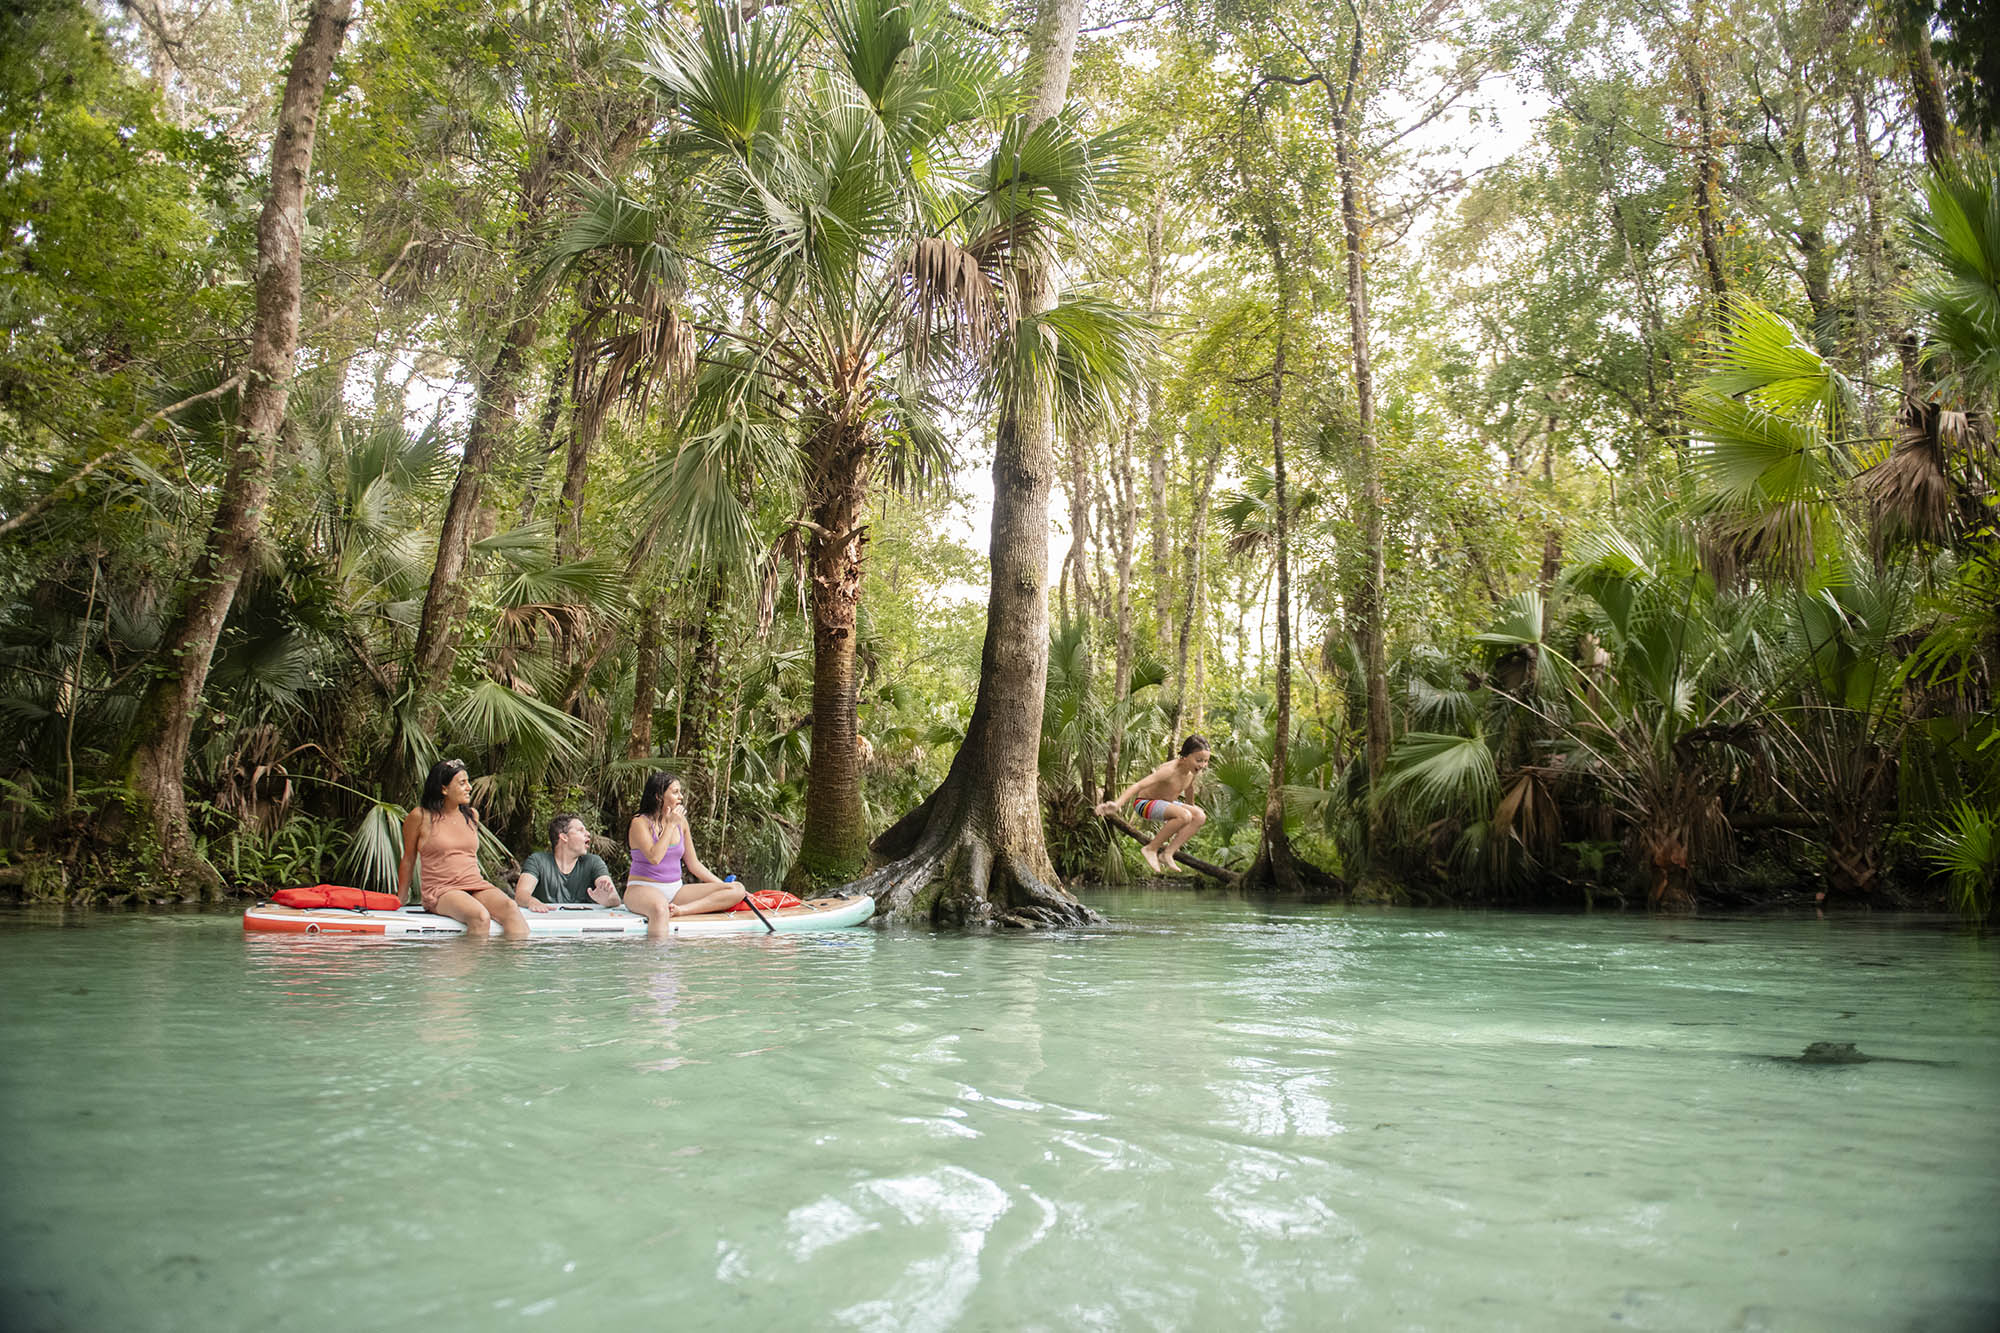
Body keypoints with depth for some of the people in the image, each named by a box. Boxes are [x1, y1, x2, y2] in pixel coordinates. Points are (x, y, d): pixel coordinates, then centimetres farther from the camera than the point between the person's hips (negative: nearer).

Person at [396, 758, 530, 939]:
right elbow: (408, 861, 10)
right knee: (480, 917, -36)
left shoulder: (472, 815, 15)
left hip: (477, 884, 4)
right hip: (441, 890, -4)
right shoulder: (421, 817, 1)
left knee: (510, 908, -29)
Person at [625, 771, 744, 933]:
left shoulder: (681, 822, 12)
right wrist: (671, 824, -12)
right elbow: (654, 857, -22)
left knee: (737, 890, -15)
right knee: (659, 908, -45)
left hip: (676, 890, 7)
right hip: (643, 889, -7)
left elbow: (693, 865, 18)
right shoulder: (640, 822, -6)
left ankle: (679, 910, -31)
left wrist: (724, 886, 14)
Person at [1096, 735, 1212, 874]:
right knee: (1184, 816, -31)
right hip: (1144, 803, -8)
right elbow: (1138, 785, -42)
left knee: (1200, 816, -11)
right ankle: (1151, 849, -15)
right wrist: (1117, 804, -57)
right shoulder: (1169, 770, -32)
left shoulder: (1194, 771, -8)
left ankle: (1167, 853, -12)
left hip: (1165, 802, 8)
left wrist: (1190, 803, 38)